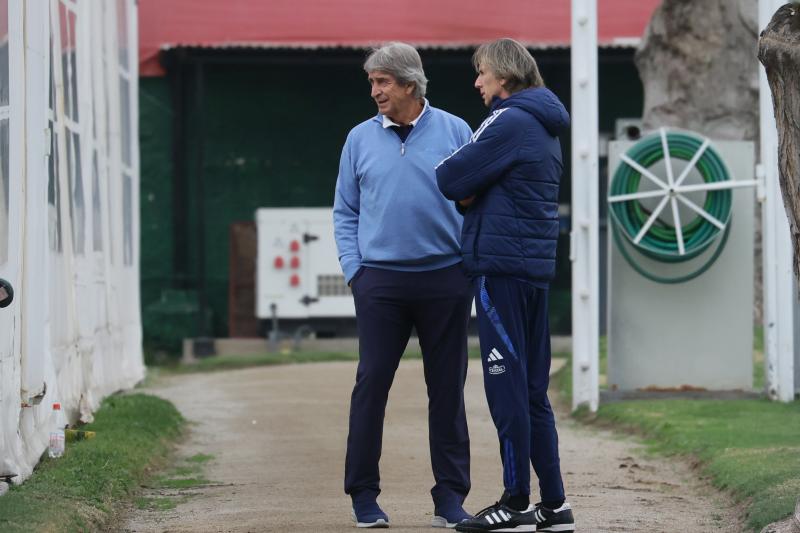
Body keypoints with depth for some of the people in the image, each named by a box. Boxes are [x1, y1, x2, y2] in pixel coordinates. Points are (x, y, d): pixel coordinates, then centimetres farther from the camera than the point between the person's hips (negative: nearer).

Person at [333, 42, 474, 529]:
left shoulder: (454, 132, 3)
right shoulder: (361, 139, 8)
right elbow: (346, 212, 12)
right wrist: (353, 269, 1)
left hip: (446, 279, -1)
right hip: (381, 280, 1)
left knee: (448, 388, 4)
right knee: (372, 383, -2)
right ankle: (364, 493, 6)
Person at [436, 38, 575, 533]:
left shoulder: (509, 121, -12)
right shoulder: (545, 126, 18)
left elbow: (451, 179, -13)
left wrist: (463, 188, 8)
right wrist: (471, 192, -1)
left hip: (502, 265, -9)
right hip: (537, 265, 9)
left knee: (507, 385, -5)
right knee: (532, 387, 11)